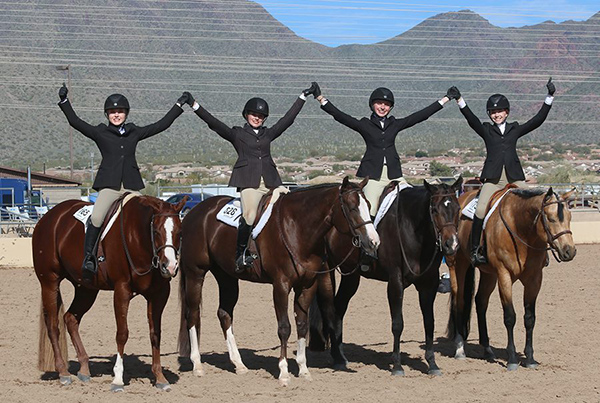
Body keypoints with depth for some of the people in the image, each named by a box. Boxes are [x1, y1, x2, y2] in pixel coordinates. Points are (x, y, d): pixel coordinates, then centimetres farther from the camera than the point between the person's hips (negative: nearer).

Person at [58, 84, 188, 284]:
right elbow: (75, 122, 1)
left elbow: (161, 125, 22)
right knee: (96, 218, -24)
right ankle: (88, 257, -16)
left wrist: (178, 105, 25)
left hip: (132, 186, 3)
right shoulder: (100, 132, 9)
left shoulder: (135, 132, 17)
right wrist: (64, 101, -8)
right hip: (109, 186, -3)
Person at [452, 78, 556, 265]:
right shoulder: (486, 130, 12)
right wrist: (460, 100, -18)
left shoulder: (515, 129, 16)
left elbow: (538, 119, 11)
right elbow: (471, 119, -4)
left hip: (515, 178, 2)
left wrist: (549, 97, 4)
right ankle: (475, 249, -9)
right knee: (481, 210, -20)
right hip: (493, 179, -2)